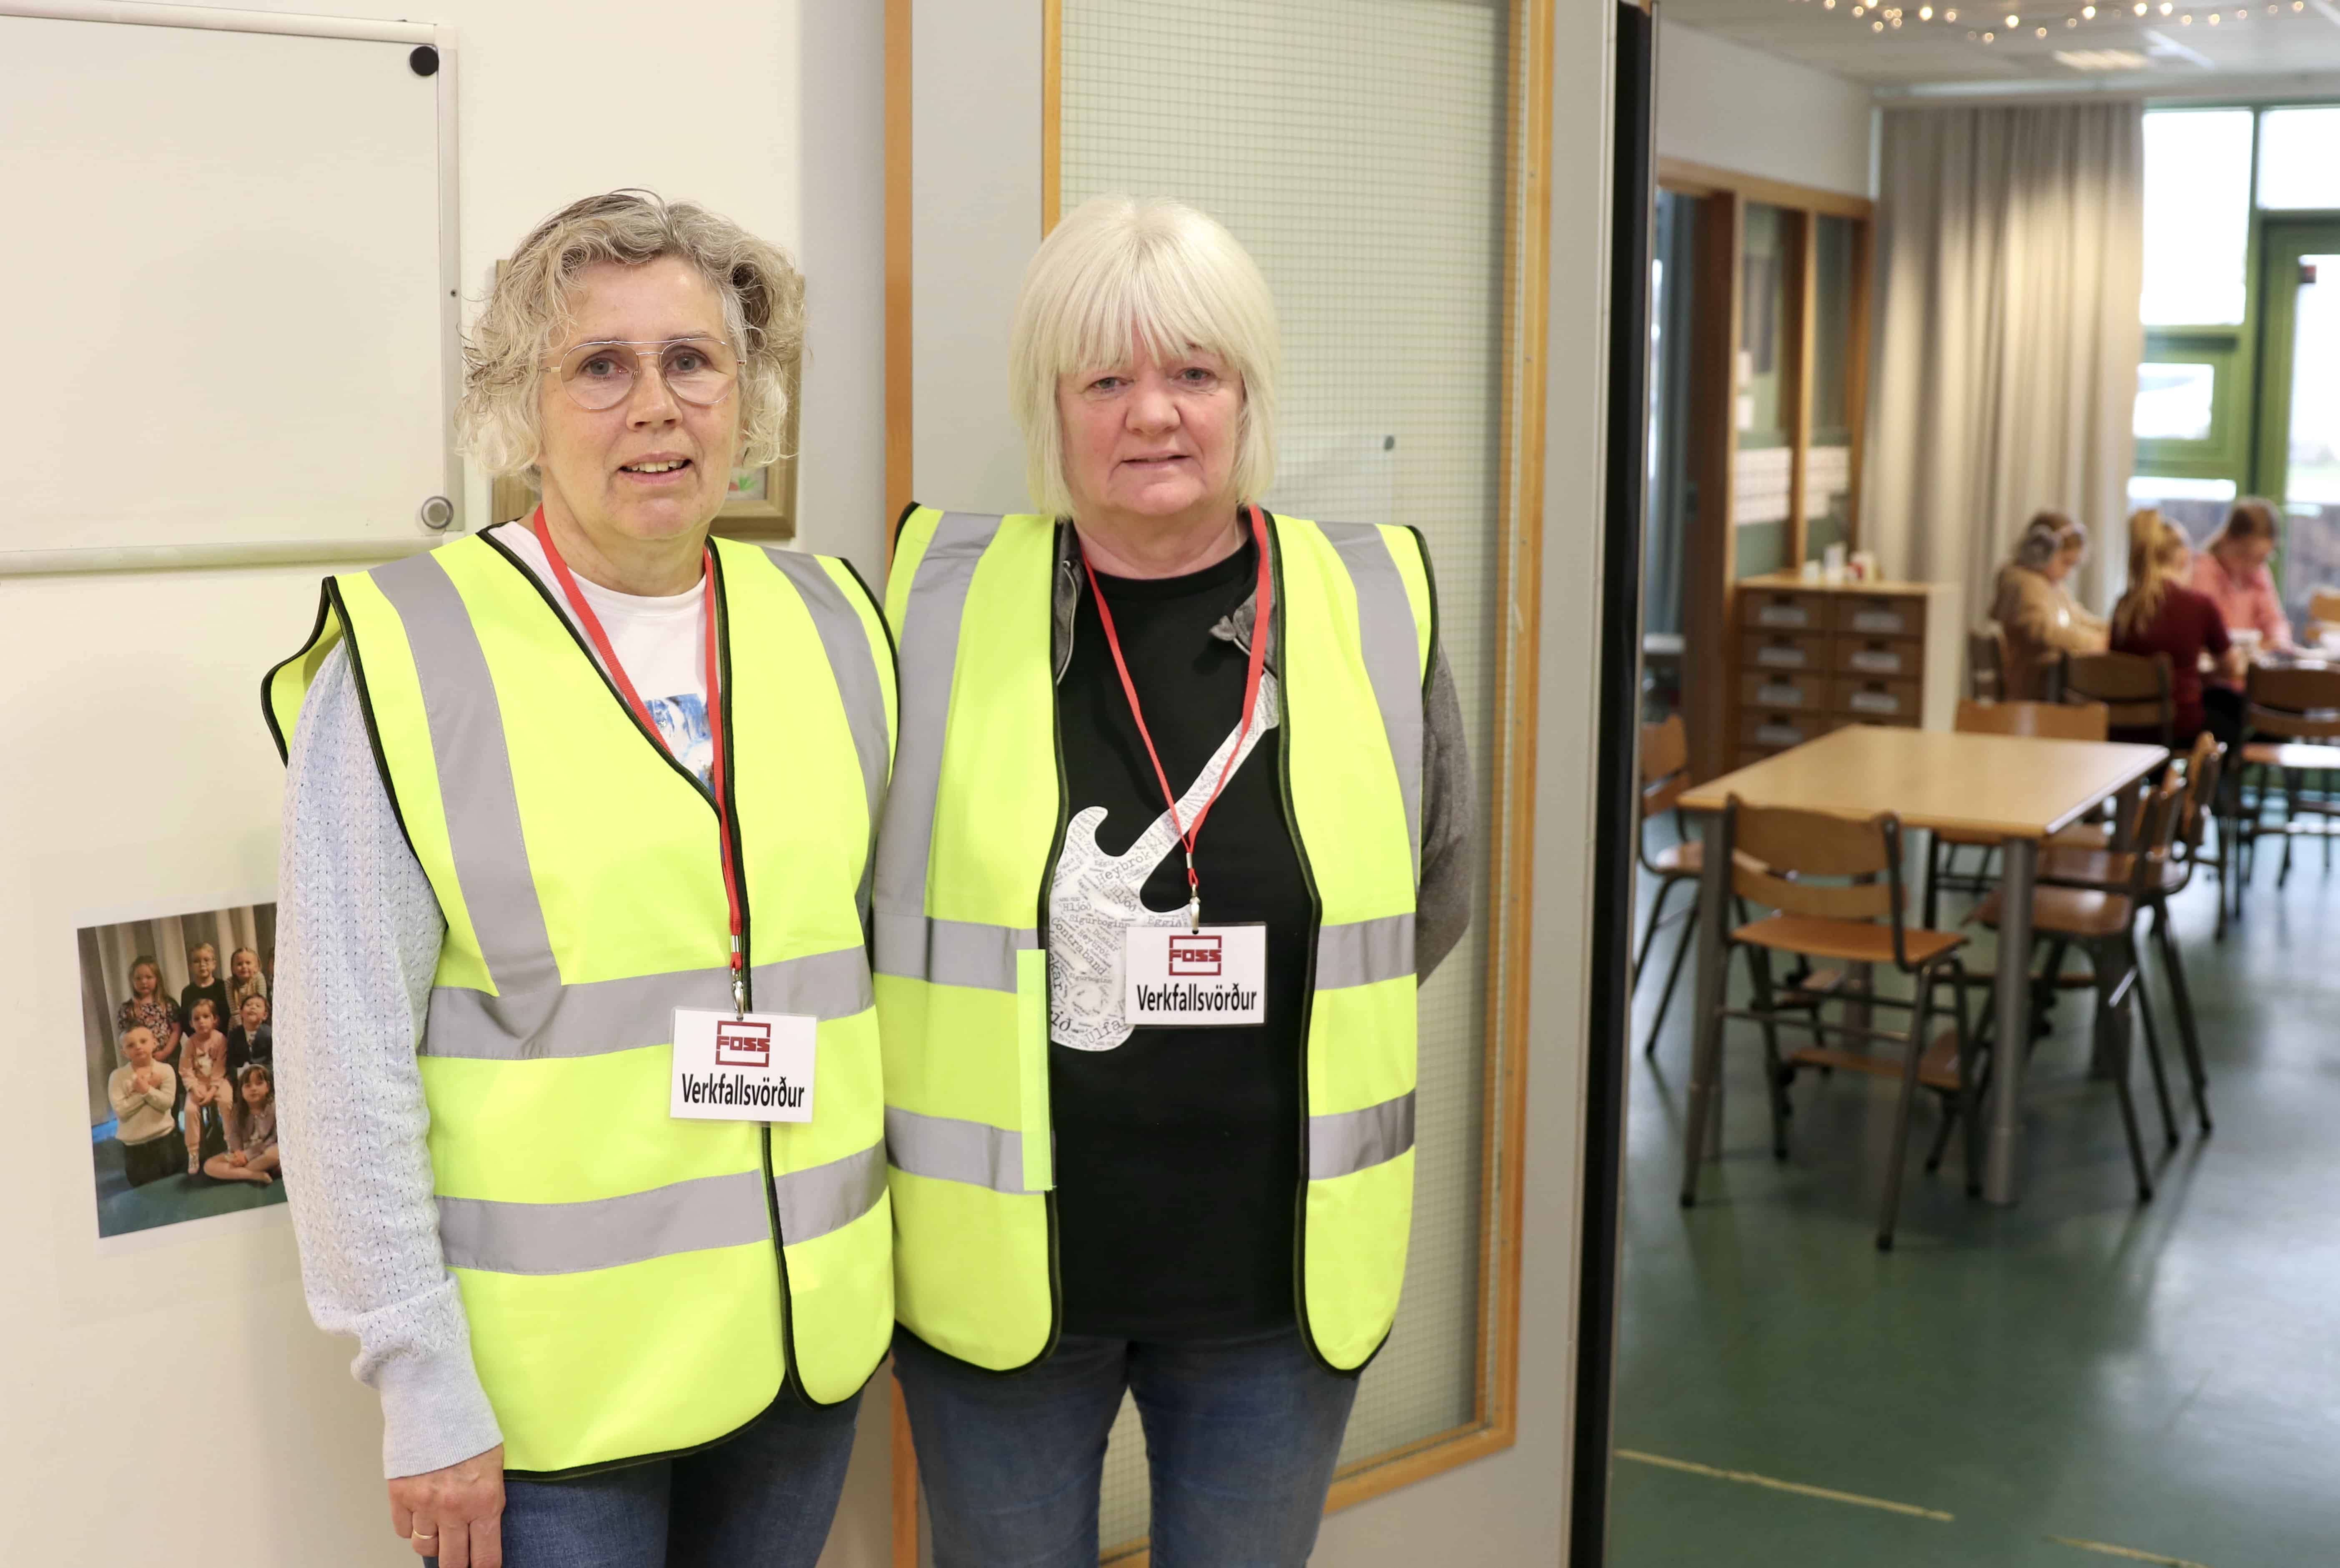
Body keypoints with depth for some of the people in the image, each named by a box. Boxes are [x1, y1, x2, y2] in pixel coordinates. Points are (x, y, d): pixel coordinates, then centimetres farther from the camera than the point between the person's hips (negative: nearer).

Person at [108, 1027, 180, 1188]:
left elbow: (166, 1103, -15)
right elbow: (121, 1110, -17)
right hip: (134, 1143, 0)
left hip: (164, 1138, 0)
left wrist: (145, 1089, -24)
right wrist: (146, 1089, -18)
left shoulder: (165, 1070, -6)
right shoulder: (118, 1076, -8)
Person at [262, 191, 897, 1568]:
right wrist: (424, 1393, -11)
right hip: (554, 1376, -4)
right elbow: (349, 1061, -11)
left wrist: (885, 1260, 11)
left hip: (813, 1334, 4)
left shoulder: (833, 623, 2)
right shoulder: (409, 658, -11)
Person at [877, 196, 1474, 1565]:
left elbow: (1433, 896, 11)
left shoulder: (1376, 605, -2)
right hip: (999, 1260, -1)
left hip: (1281, 1269, 1)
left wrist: (1267, 1037, 10)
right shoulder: (938, 604, -7)